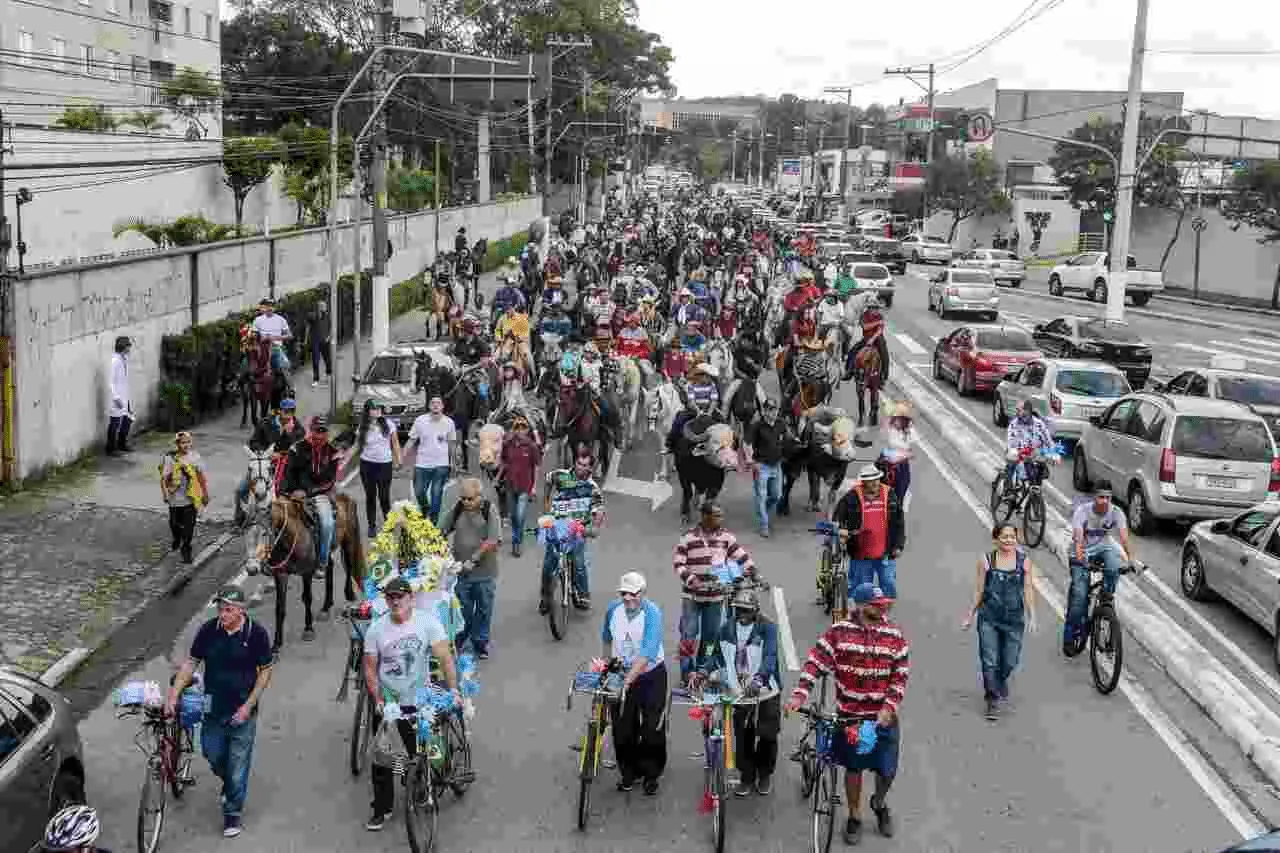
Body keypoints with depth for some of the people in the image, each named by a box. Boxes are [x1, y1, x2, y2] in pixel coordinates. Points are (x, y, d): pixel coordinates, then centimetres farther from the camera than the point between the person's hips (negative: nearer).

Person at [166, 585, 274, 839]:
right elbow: (190, 662, 1)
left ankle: (233, 813, 23)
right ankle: (228, 783, 49)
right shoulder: (208, 630, -7)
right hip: (213, 710, 3)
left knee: (238, 766, 4)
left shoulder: (256, 633, -14)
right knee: (213, 756, 17)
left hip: (242, 712, -3)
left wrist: (248, 706, -12)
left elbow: (265, 671, -6)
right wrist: (173, 694, -9)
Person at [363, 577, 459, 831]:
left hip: (418, 702, -1)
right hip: (386, 704, 1)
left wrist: (453, 689, -21)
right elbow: (370, 667, -2)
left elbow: (445, 657, -14)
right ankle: (382, 809, 17)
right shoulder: (376, 629, -6)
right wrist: (378, 700, -10)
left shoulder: (427, 621, -11)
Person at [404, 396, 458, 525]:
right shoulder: (420, 420, -6)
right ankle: (425, 509, 37)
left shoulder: (449, 422, -3)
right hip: (422, 464, 0)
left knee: (436, 495, 5)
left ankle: (433, 521, 19)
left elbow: (452, 443, 8)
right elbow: (411, 441, 0)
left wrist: (452, 463, 11)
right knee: (418, 492, 6)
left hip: (441, 465, 0)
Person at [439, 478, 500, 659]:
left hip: (484, 571, -2)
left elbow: (492, 541, -16)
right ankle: (459, 640, 33)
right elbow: (442, 533, 7)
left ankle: (480, 643, 28)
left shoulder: (489, 510, -11)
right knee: (462, 608, 12)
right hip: (461, 570, 2)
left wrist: (473, 559, -19)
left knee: (484, 609, 11)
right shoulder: (457, 509, -3)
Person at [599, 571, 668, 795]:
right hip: (621, 674, 4)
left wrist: (630, 679, -37)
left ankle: (651, 775, 20)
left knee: (652, 728, 2)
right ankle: (629, 773, 24)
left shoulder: (652, 613, -22)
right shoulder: (613, 609, -7)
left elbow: (648, 652, -31)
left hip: (650, 674, -4)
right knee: (622, 728, 6)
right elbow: (607, 638, 15)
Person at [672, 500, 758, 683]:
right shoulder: (689, 538, -9)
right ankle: (686, 671, 10)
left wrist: (749, 568, -12)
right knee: (689, 634, -1)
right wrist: (689, 578, -22)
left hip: (715, 596, 3)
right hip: (692, 595, -3)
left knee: (711, 635, 13)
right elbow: (677, 562, -8)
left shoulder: (726, 537, 1)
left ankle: (703, 668, 29)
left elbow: (741, 555, 5)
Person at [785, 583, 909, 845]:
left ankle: (879, 803, 40)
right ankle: (855, 817, 32)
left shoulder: (895, 635, -4)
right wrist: (800, 694, -19)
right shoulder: (838, 632, -7)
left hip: (884, 717, 1)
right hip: (849, 715, -1)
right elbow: (815, 661, -9)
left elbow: (900, 676, -3)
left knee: (887, 771, 7)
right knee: (853, 768, 10)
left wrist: (889, 707, -14)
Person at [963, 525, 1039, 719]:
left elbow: (1028, 590, 2)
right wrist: (970, 615, 8)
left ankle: (1000, 682, 43)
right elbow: (980, 591, 5)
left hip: (1014, 619, 1)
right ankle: (993, 700, 8)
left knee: (1010, 662, 10)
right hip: (989, 618, -1)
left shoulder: (1024, 561, 0)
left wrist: (1032, 616, -5)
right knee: (989, 661, -4)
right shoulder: (986, 561, -2)